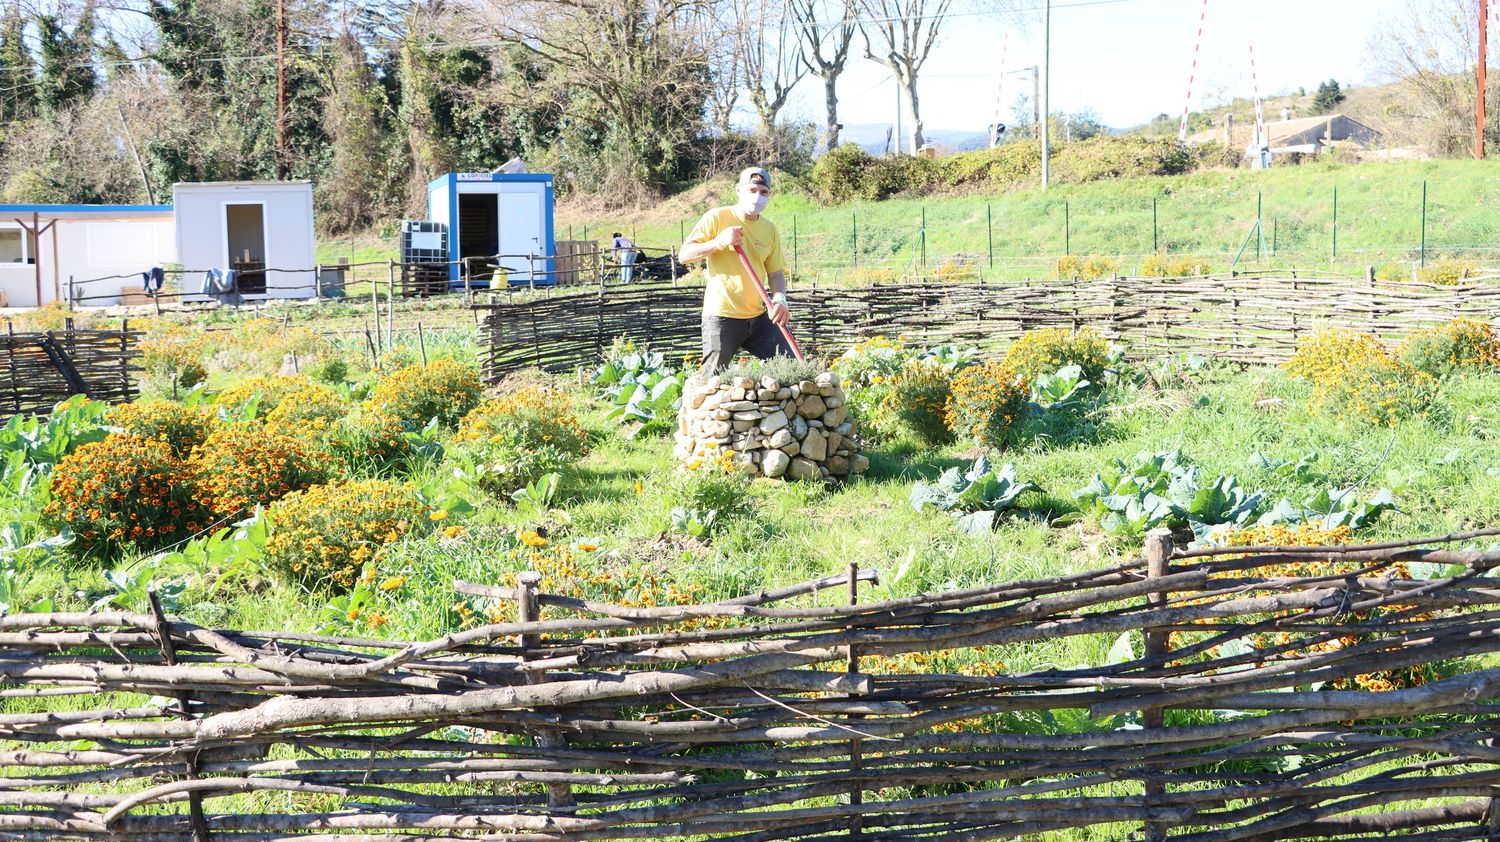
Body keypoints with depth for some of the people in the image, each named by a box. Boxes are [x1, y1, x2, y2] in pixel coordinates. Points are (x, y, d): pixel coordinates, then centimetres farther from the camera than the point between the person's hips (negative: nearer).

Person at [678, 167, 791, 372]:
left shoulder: (770, 229, 11)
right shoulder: (716, 218, -4)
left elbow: (776, 271, 11)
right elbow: (684, 254, -7)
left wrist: (780, 298, -10)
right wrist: (719, 242, -21)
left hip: (758, 315, 5)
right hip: (722, 316, -5)